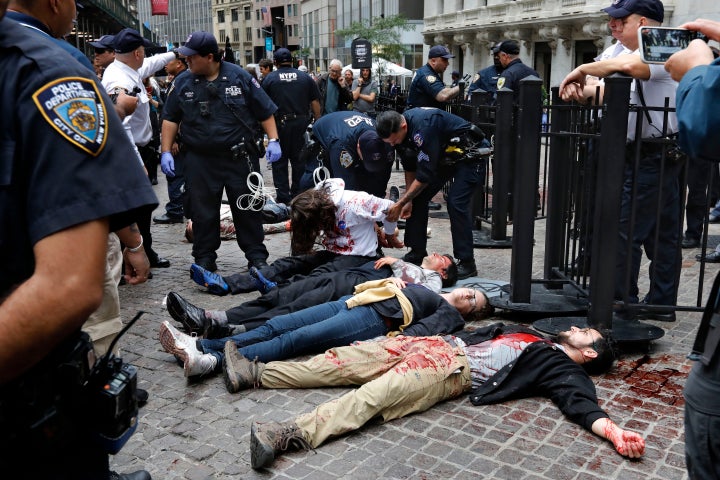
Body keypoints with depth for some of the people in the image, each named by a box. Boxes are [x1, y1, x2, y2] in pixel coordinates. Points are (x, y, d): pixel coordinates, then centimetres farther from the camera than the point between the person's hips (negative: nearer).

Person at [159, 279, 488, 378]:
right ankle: (199, 347, -14)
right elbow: (390, 285, 35)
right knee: (275, 326, -7)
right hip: (351, 302, 8)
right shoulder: (427, 291, 34)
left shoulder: (449, 315, 10)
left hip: (375, 321, -8)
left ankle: (213, 361, -36)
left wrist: (389, 342, -20)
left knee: (294, 339, -25)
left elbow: (420, 331, -8)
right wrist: (392, 282, 17)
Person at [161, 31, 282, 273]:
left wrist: (273, 140, -6)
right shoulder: (182, 83, 5)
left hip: (240, 157, -1)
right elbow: (170, 119, 10)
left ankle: (257, 256, 16)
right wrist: (166, 152, 2)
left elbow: (265, 111, 3)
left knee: (248, 209, 5)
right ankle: (204, 259, 19)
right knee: (203, 213, 7)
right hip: (199, 160, 2)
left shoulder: (240, 77, -1)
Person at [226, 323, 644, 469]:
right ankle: (257, 374, -4)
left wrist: (615, 432, -28)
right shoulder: (532, 334, 32)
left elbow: (583, 405, -9)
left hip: (459, 370, -8)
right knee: (354, 358, -4)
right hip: (446, 343, 8)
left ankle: (293, 434, -41)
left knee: (377, 392, -30)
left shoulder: (565, 370, 8)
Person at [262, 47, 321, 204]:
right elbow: (315, 102, 4)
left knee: (279, 161, 6)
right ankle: (298, 194, 17)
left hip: (279, 123, -2)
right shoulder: (305, 78, 5)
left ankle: (283, 197, 4)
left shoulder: (270, 78, 0)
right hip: (301, 123, 2)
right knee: (299, 159, 11)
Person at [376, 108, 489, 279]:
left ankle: (467, 263, -13)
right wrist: (408, 200, 0)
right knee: (418, 197, 1)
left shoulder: (424, 128, -36)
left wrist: (400, 204, -26)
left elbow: (425, 175, -32)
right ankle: (417, 252, 12)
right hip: (444, 155, 9)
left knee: (456, 202, -22)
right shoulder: (399, 129, -9)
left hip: (469, 154, -9)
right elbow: (410, 167, 3)